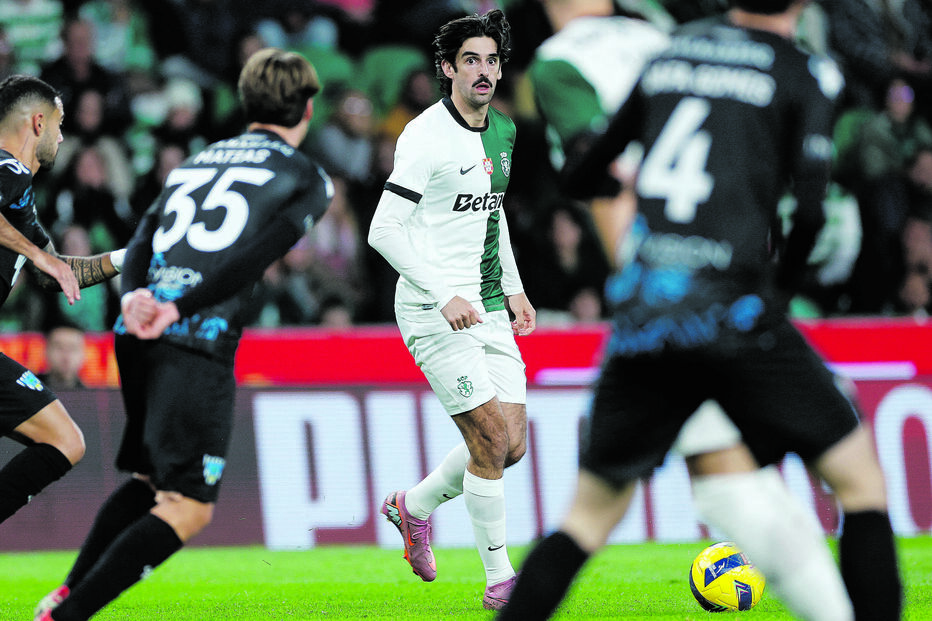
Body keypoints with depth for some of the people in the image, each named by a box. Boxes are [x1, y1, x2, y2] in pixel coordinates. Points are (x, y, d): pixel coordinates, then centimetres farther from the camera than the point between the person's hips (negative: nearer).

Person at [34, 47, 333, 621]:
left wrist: (135, 297, -6)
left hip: (138, 335, 7)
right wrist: (176, 310, -13)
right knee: (187, 507, -6)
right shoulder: (307, 179, 8)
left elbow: (145, 236, 10)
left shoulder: (196, 163, 26)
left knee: (148, 481, 24)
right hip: (197, 344, -7)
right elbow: (252, 259, -8)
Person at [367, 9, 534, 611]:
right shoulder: (426, 136, -14)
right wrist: (446, 296, -23)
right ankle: (500, 578, -2)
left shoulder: (503, 131, 10)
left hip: (488, 308, 8)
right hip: (435, 311, -8)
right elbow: (384, 230, -18)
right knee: (492, 439, -12)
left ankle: (414, 505, 28)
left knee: (512, 443, 4)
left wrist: (514, 288, 19)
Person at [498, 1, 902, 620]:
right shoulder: (807, 74, 3)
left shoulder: (673, 52, 16)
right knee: (861, 481, 11)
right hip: (731, 309, -4)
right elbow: (810, 209, -8)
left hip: (639, 313, 4)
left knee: (590, 515, 15)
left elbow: (580, 178, 23)